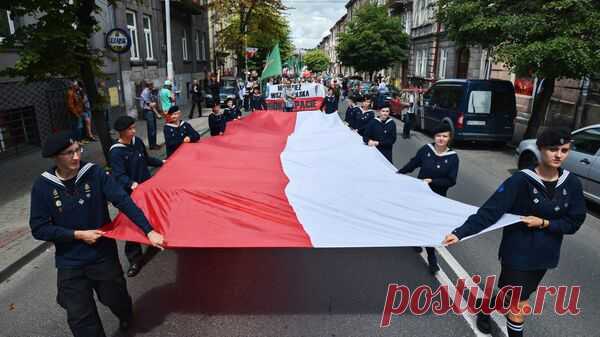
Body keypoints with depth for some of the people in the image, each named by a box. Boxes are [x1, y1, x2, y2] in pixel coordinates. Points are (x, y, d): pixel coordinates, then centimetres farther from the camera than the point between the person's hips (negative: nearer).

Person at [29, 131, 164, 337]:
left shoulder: (94, 173, -12)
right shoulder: (43, 186, -10)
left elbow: (123, 201, -17)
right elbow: (39, 228, -6)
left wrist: (148, 230, -24)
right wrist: (78, 235, -15)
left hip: (104, 255, 0)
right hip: (69, 263, 0)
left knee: (115, 298, 15)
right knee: (79, 317, 5)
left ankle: (126, 319, 49)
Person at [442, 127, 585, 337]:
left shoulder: (572, 184, -4)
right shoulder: (521, 180, -19)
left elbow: (574, 222, 0)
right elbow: (490, 211, -25)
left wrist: (544, 223, -17)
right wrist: (460, 233, -34)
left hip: (545, 254, 5)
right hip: (518, 252, -5)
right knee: (519, 306, 2)